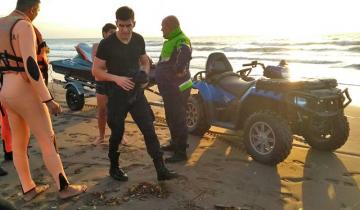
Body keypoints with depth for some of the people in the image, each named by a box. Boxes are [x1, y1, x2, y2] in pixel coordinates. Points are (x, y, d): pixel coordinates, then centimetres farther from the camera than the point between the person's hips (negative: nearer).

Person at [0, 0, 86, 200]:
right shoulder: (24, 26, -17)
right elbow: (30, 66, -26)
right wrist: (48, 100, -25)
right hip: (24, 90, -9)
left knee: (19, 141, 15)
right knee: (48, 140, 1)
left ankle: (28, 189, 28)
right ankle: (64, 188, 13)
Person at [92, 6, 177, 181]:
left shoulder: (139, 40, 2)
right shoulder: (107, 44, -11)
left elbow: (145, 61, 16)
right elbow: (96, 71, -7)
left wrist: (144, 75, -5)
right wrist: (116, 78, -23)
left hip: (136, 93, 4)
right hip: (116, 95, -4)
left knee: (149, 130, -1)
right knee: (117, 133, 7)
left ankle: (161, 170, 4)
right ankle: (114, 168, 29)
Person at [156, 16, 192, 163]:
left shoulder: (181, 41, -19)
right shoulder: (170, 41, 15)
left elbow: (185, 53, -43)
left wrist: (179, 70, -39)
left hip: (177, 88, -10)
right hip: (168, 87, 11)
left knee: (177, 119, -5)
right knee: (170, 117, 21)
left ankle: (181, 152, 4)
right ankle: (175, 143, 37)